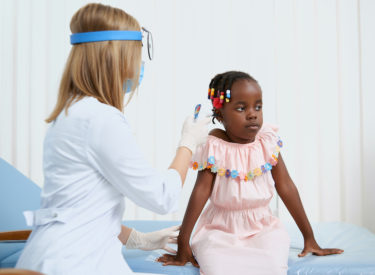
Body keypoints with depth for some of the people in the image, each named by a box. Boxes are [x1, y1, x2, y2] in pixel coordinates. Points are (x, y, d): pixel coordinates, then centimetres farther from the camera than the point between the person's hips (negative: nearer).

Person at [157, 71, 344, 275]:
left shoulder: (267, 142, -3)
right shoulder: (214, 147, -11)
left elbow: (286, 187, 2)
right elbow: (201, 192, -13)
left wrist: (309, 238, 4)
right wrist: (183, 247, -14)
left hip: (262, 229, 3)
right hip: (220, 230, -2)